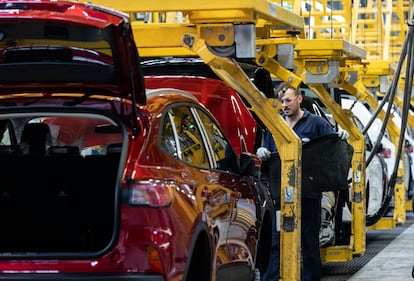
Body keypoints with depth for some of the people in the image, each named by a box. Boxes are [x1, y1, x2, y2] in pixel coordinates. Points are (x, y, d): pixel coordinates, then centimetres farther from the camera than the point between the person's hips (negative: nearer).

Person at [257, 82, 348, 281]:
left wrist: (342, 137, -22)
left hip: (308, 192, -3)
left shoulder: (315, 123, 2)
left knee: (309, 239, 6)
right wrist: (261, 152, -2)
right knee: (276, 240, -2)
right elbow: (267, 153, 20)